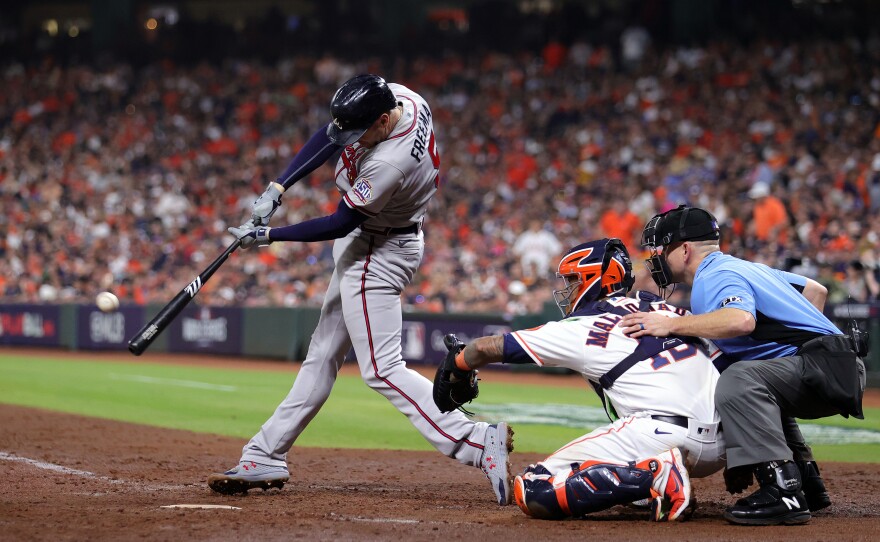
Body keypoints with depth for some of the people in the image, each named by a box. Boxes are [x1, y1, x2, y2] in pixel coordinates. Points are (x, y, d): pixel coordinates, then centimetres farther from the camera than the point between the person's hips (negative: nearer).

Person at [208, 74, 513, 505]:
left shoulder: (390, 163, -35)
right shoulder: (395, 96, -11)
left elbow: (340, 224, -22)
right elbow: (330, 138, 1)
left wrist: (269, 236, -14)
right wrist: (277, 189, -7)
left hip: (379, 255, -10)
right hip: (362, 245, 10)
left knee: (382, 369, -10)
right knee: (324, 354, 13)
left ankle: (478, 443, -17)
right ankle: (266, 458, 19)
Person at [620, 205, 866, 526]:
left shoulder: (714, 278, -9)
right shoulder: (745, 267, 22)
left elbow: (741, 320, -32)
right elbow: (815, 290, 28)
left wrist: (671, 325, -26)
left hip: (829, 368, -11)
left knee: (739, 379, -31)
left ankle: (782, 492, -36)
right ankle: (806, 484, 28)